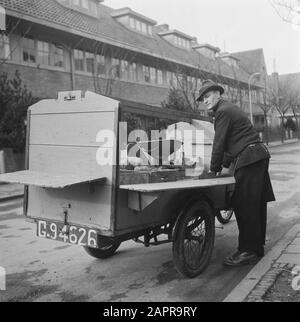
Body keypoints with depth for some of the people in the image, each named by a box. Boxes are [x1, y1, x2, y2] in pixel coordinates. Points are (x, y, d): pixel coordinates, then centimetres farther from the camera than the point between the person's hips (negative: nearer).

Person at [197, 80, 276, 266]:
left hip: (249, 159, -11)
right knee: (256, 205, 14)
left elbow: (219, 143, -10)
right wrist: (226, 166, 26)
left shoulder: (223, 111, -8)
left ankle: (248, 252, -2)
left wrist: (214, 169, -2)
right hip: (259, 155, 11)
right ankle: (257, 247, 24)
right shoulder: (231, 109, 24)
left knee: (245, 206, -7)